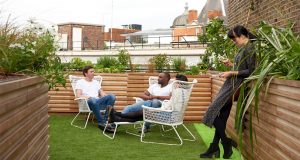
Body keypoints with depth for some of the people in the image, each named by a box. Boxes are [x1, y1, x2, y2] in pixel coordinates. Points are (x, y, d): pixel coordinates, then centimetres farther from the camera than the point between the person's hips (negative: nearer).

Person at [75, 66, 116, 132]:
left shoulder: (96, 82, 29)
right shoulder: (80, 82, 13)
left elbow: (102, 93, 20)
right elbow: (78, 95, -1)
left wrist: (108, 97, -4)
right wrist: (87, 97, -21)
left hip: (98, 101, 5)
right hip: (87, 103, -5)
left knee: (112, 96, -26)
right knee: (93, 100, -42)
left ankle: (106, 121, -32)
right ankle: (102, 123, -38)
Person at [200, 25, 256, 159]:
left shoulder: (249, 48, -12)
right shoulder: (243, 48, 15)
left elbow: (250, 71, -18)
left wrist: (231, 73, -17)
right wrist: (231, 64, 9)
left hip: (235, 86, -9)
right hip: (231, 85, 9)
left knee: (213, 112, -9)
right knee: (221, 117, 9)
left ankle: (227, 143, 2)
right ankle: (214, 149, 14)